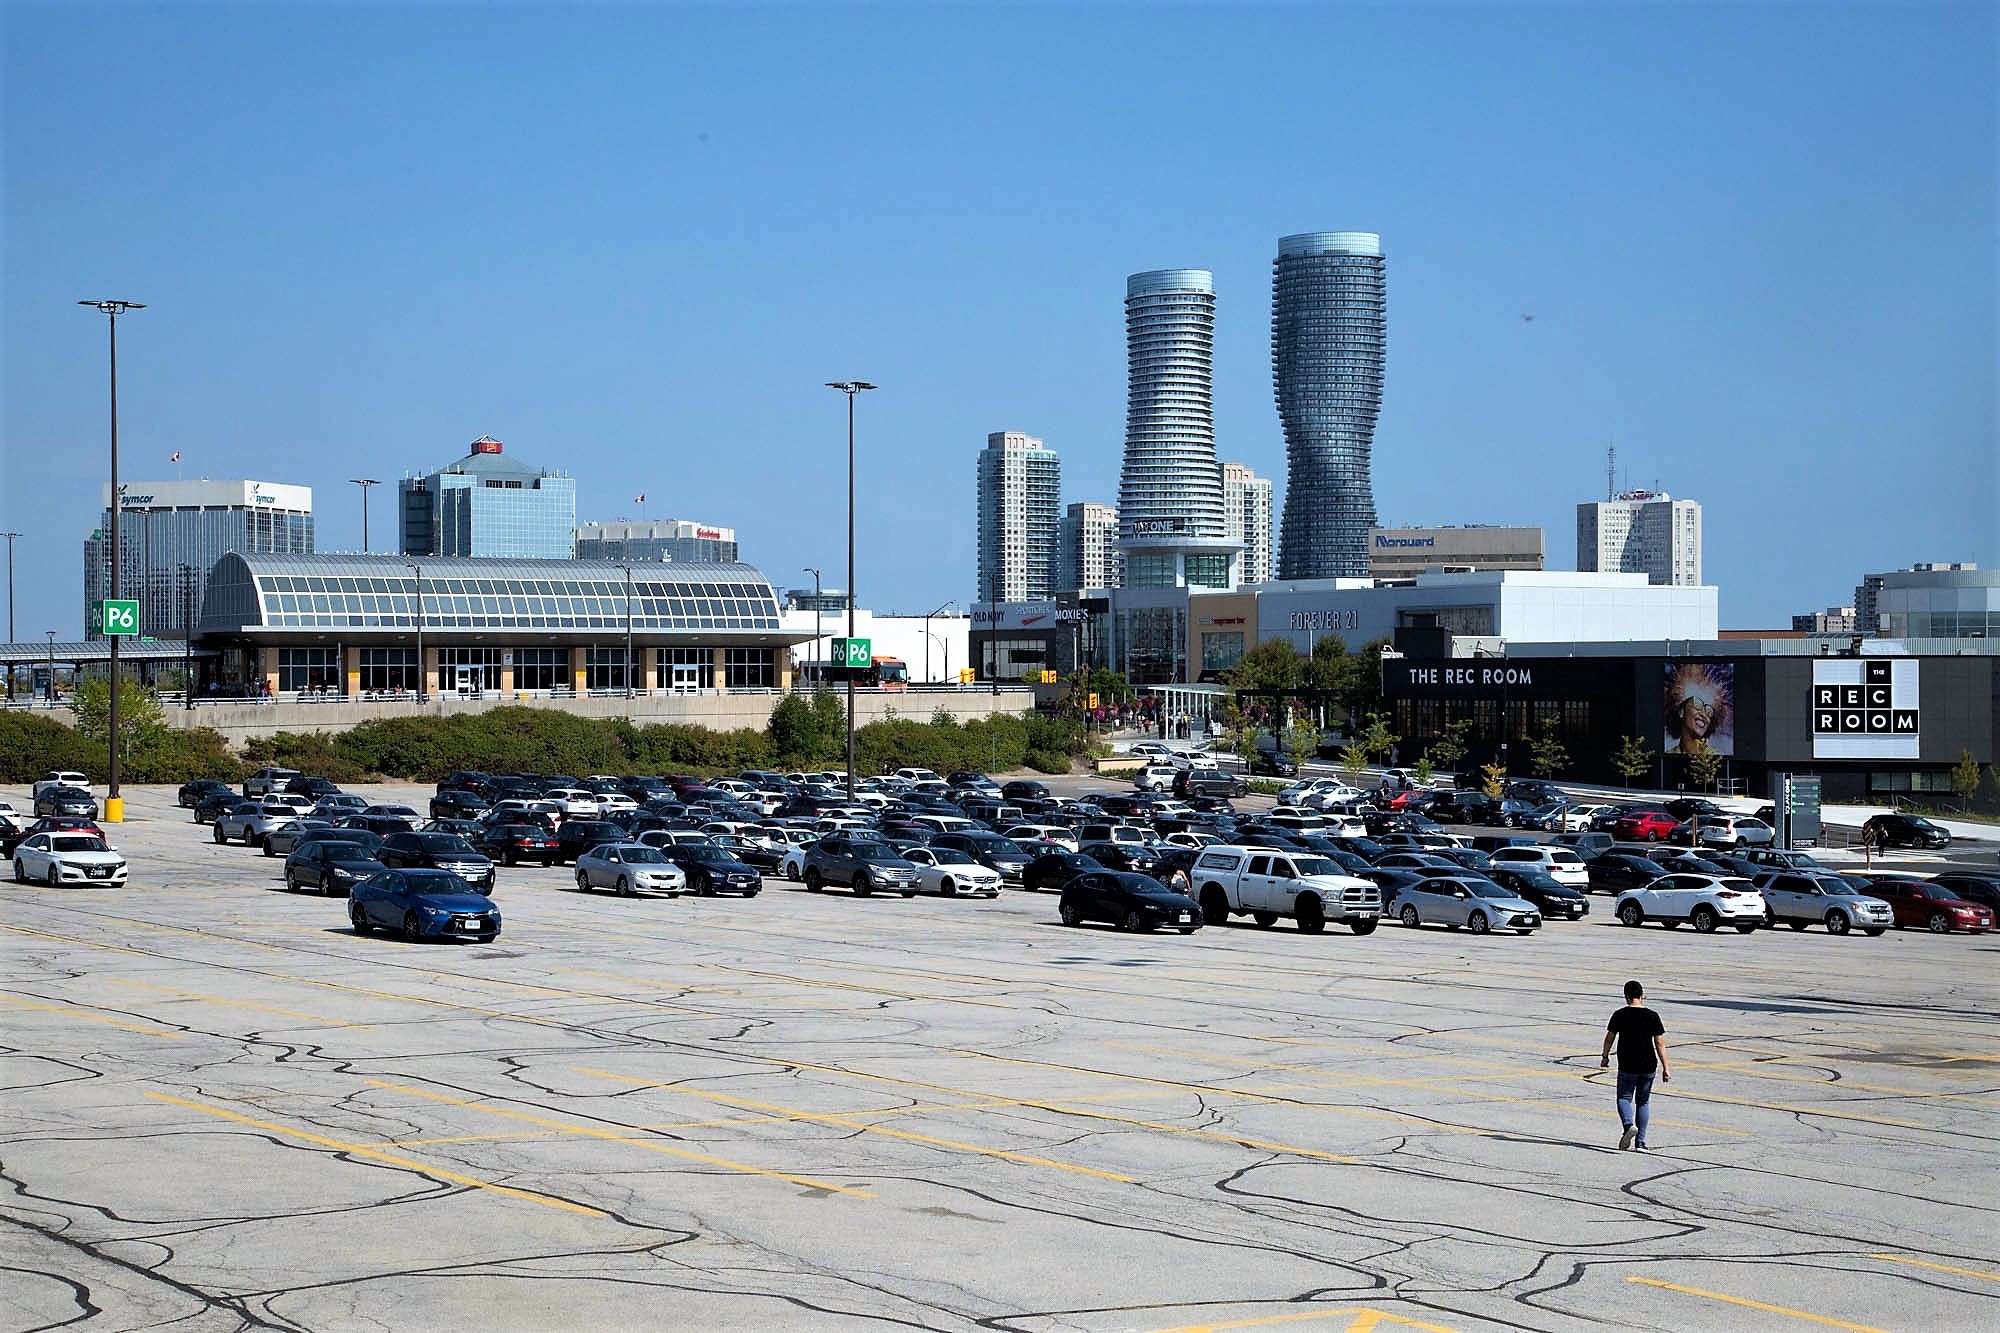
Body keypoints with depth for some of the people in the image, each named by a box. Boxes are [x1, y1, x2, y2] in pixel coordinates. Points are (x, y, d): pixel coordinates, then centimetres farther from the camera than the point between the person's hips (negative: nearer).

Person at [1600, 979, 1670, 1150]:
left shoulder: (1620, 1015, -6)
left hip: (1627, 1067, -2)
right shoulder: (1652, 1016, -4)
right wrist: (1665, 1068, 0)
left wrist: (1605, 1056, 20)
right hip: (1648, 1067, 2)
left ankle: (1629, 1124, -18)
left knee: (1624, 1098, 12)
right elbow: (1660, 1044, -4)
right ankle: (1640, 1141, 12)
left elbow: (1609, 1038, 3)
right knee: (1643, 1102, 13)